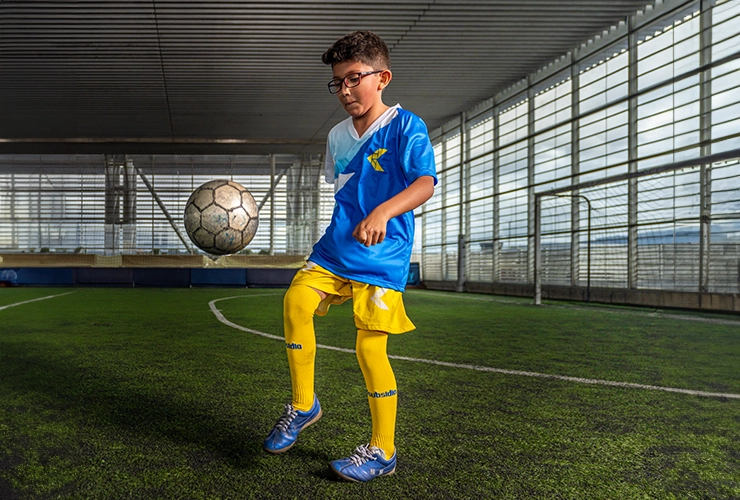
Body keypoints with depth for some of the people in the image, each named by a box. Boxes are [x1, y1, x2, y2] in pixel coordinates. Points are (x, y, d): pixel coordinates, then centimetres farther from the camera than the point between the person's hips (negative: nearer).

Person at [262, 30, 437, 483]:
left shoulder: (406, 126, -6)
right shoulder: (338, 137, 14)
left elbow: (425, 183, -21)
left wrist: (383, 212, -37)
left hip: (384, 257, -5)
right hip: (336, 247, 6)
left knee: (370, 347, -8)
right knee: (297, 299, -20)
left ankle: (383, 451, 11)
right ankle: (304, 405, 0)